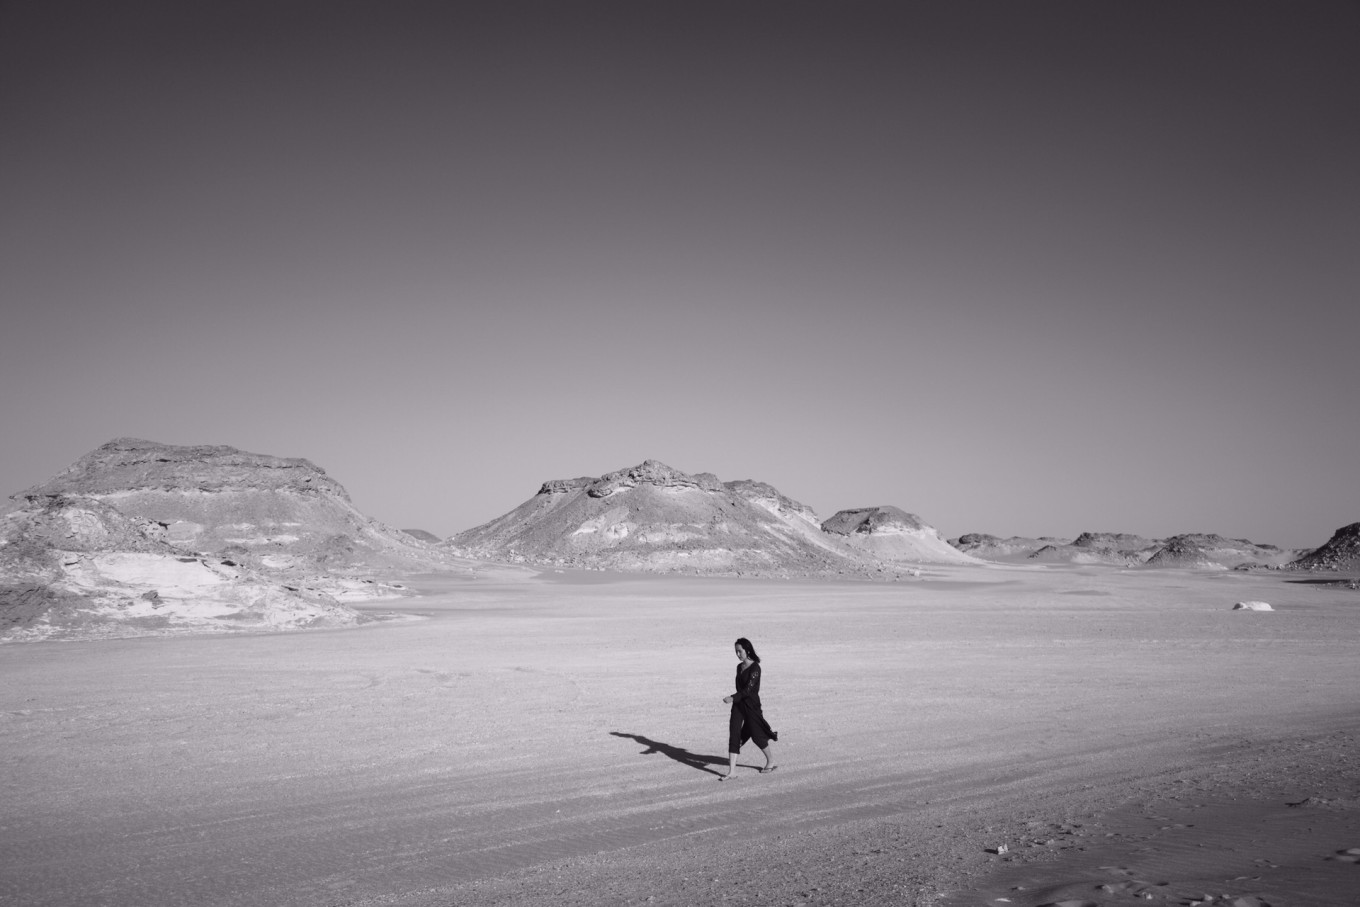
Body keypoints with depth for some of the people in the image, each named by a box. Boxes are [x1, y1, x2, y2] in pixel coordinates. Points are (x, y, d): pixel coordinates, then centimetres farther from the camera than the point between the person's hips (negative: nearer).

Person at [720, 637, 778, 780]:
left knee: (757, 735, 6)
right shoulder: (739, 667, 9)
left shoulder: (755, 667, -14)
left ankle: (771, 762, 31)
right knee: (734, 736, -4)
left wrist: (732, 698, -28)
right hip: (738, 705, 6)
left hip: (751, 705, -6)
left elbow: (748, 689, -21)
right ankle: (730, 772, -5)